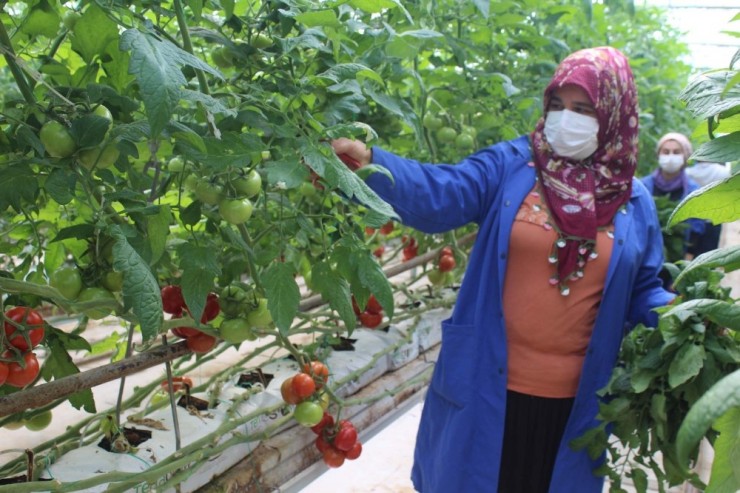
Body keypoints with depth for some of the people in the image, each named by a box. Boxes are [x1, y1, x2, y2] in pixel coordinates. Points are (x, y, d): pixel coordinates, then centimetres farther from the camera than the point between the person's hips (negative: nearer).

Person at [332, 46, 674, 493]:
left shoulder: (634, 203, 2)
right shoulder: (509, 165, -5)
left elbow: (642, 293, 10)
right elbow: (439, 195, -21)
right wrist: (371, 163, -37)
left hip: (574, 400, 2)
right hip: (486, 386, -1)